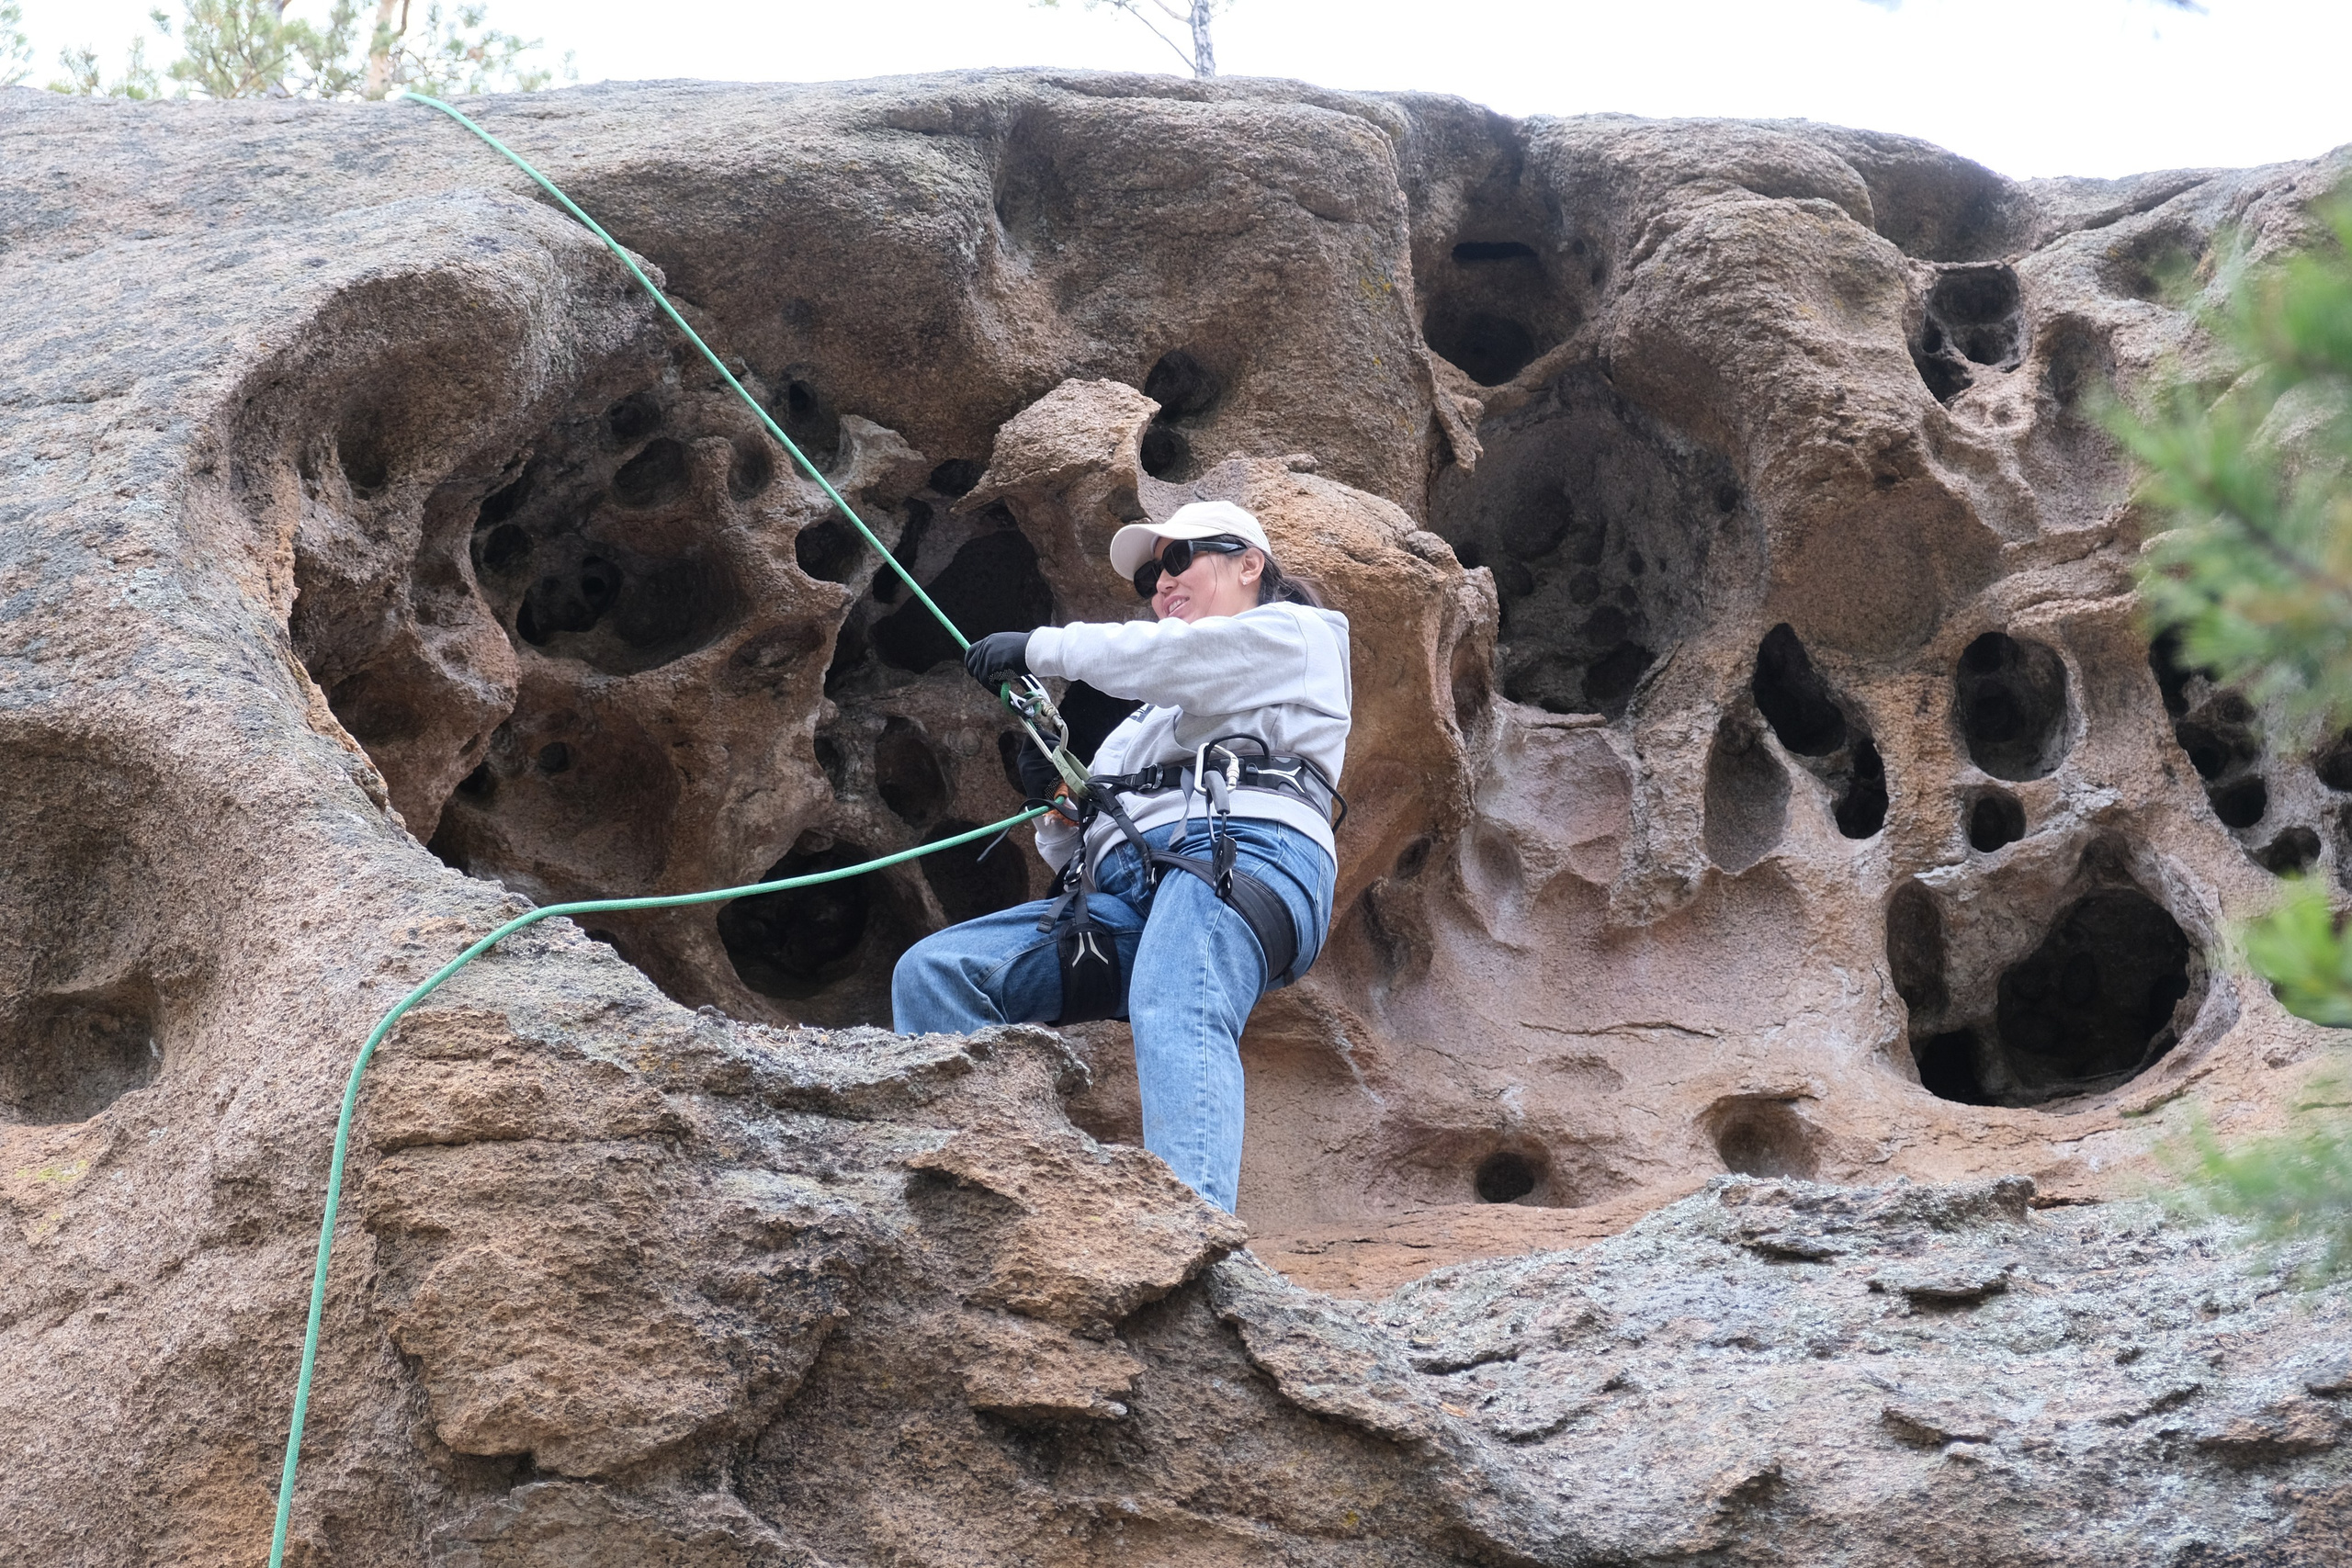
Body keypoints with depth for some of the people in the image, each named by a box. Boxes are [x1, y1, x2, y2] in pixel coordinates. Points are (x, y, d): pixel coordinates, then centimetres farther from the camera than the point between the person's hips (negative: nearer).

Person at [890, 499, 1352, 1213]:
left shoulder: (1295, 633, 22)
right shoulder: (1154, 719, 41)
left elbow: (1177, 655, 1)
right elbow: (1091, 851, 34)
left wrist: (1040, 647, 5)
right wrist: (1059, 804, 14)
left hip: (1244, 851, -8)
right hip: (1126, 897, 8)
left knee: (1174, 1019, -38)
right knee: (931, 974, -10)